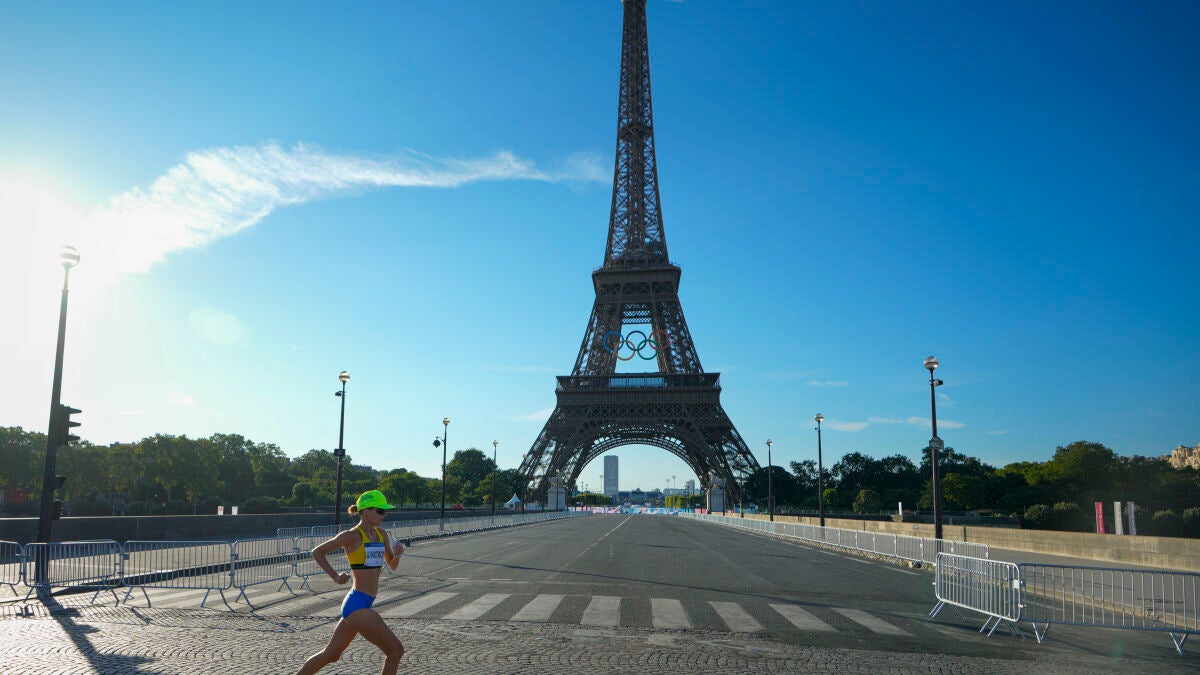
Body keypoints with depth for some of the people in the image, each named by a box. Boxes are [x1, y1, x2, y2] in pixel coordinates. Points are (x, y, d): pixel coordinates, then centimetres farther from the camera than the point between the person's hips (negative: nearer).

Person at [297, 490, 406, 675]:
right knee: (396, 650, -6)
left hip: (363, 604, 8)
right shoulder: (352, 536, -11)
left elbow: (392, 565, 17)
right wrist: (335, 577, -10)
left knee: (331, 655, 18)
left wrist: (397, 554, -4)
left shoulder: (382, 534, 10)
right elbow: (317, 552, -3)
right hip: (358, 604, -8)